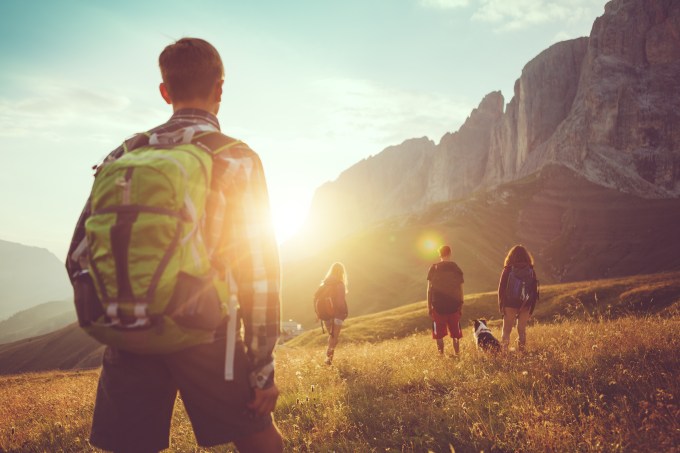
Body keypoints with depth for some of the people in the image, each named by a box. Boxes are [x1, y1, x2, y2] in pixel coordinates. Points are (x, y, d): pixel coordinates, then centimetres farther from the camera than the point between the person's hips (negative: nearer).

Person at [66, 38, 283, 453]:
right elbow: (258, 268, -8)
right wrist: (263, 369, -4)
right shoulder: (236, 159, -3)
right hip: (205, 337, -3)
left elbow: (79, 259, 6)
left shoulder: (125, 155, 8)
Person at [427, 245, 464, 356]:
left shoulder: (433, 268, -2)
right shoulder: (457, 269, 1)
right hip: (454, 305, 1)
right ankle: (457, 355, 12)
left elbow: (429, 289, -3)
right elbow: (460, 290, 3)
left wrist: (429, 306, 4)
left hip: (438, 305, -1)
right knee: (455, 334, 11)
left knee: (439, 335, 6)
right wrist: (461, 306, 11)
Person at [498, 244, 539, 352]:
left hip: (510, 305, -2)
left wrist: (501, 305, 3)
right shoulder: (531, 271, 2)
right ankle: (522, 350, 9)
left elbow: (501, 288, -4)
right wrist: (532, 306, 10)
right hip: (525, 306, 2)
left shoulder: (508, 270, -5)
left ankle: (504, 350, -4)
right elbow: (535, 290, 4)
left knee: (507, 329, 5)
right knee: (522, 329, 11)